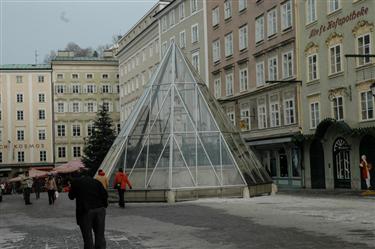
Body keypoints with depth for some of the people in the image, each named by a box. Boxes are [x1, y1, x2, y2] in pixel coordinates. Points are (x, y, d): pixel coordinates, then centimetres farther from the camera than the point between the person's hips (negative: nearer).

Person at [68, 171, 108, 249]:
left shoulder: (75, 182, 5)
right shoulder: (96, 182, 12)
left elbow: (71, 196, 14)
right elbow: (105, 195, 5)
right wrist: (104, 205, 17)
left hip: (86, 211, -3)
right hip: (100, 209, 3)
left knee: (88, 237, 3)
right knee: (100, 236, 8)